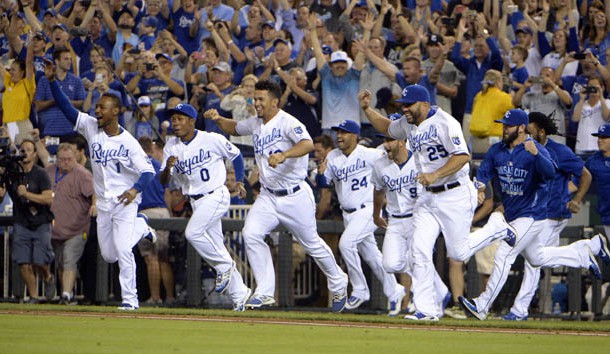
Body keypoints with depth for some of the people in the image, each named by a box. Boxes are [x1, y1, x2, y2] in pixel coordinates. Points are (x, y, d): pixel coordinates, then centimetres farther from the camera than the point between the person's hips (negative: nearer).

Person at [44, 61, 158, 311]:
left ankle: (130, 298, -6)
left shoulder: (128, 142, -14)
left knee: (122, 250, -16)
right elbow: (66, 107, -7)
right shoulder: (91, 127, -1)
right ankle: (139, 228, 40)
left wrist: (135, 189, -35)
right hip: (103, 203, 6)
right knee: (109, 255, 13)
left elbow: (148, 171, -16)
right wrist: (52, 81, -19)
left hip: (125, 201, -6)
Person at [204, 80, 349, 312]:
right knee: (251, 234, -16)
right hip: (268, 197, 6)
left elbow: (308, 144, -35)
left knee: (312, 244, 7)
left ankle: (338, 285, 32)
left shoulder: (287, 122, -17)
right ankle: (265, 292, -11)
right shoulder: (256, 123, 6)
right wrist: (218, 119, 5)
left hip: (295, 196, -6)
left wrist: (284, 155, -51)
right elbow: (234, 128, 26)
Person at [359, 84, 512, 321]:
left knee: (458, 253, -2)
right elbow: (387, 128, 30)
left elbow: (463, 156, -24)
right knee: (420, 252, -6)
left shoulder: (445, 123, -16)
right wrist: (366, 109, 16)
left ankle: (497, 230, 25)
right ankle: (427, 309, -5)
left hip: (455, 195, -7)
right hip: (428, 197, 7)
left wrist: (435, 175, -31)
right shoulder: (408, 124, 9)